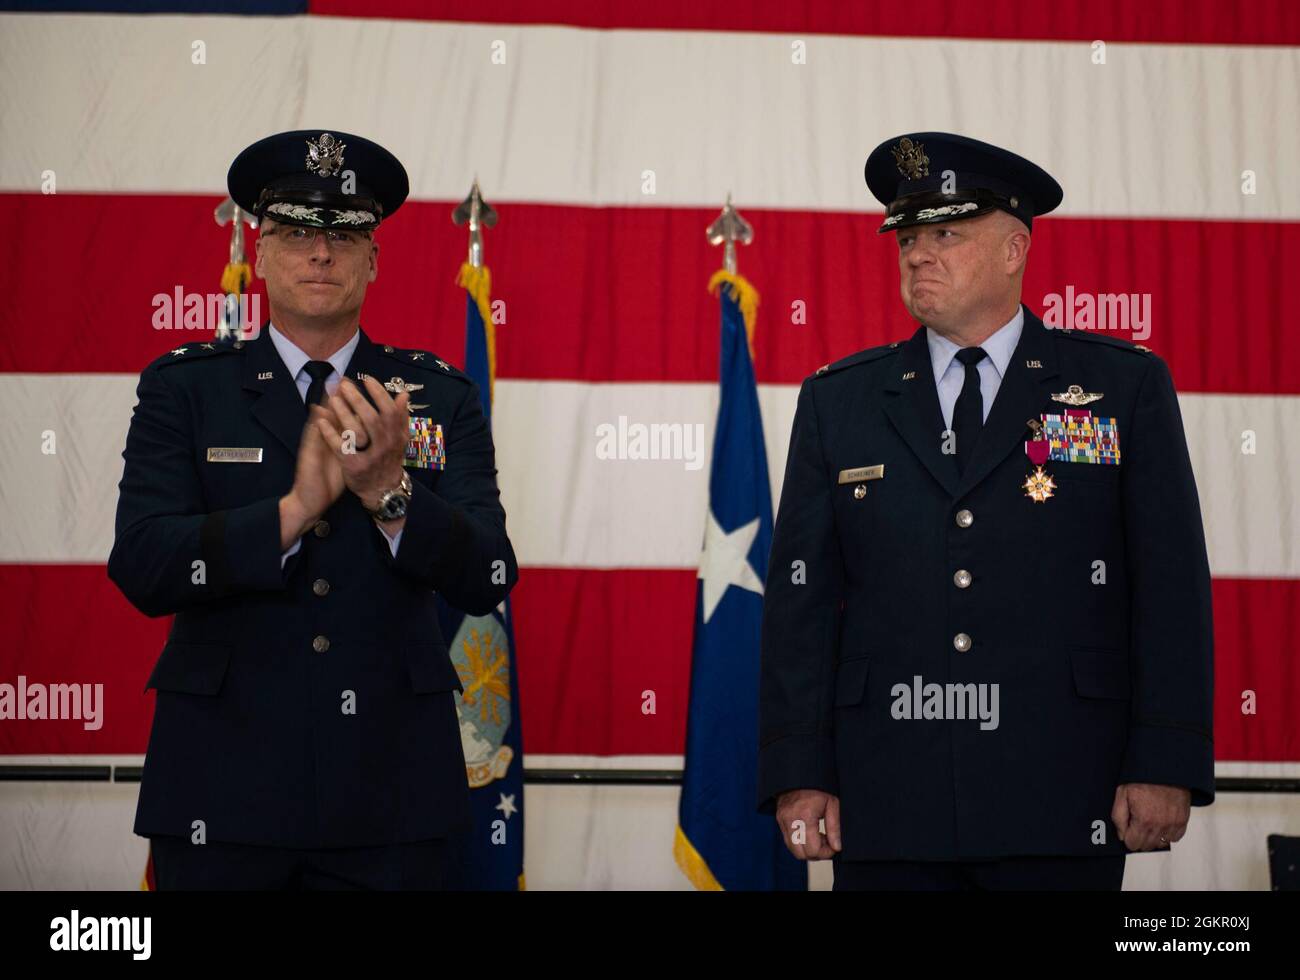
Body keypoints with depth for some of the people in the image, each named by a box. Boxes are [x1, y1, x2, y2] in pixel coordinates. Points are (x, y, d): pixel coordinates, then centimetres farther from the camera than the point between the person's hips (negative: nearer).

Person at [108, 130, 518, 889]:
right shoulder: (183, 389, 4)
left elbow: (488, 581, -4)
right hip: (225, 790, -1)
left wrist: (389, 490, -19)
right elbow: (142, 568, -9)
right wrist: (293, 510, -18)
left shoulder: (441, 396, 6)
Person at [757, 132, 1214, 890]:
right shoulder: (839, 402, 11)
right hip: (888, 809, 2)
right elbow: (801, 598, 7)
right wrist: (798, 776, -2)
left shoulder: (1125, 386, 6)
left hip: (1058, 805, -1)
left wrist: (1166, 767, -8)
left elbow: (1172, 584, 1)